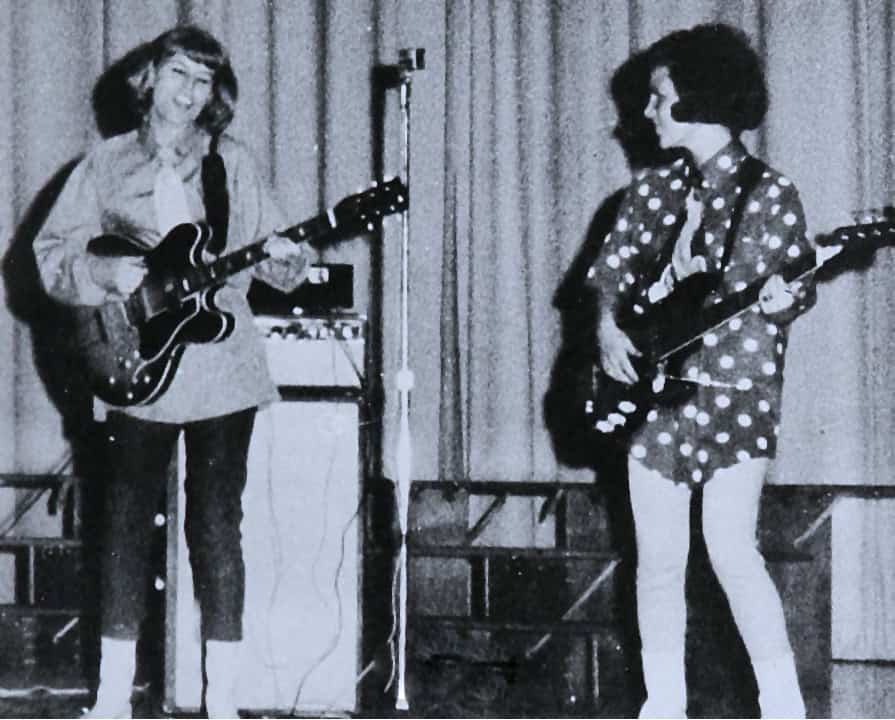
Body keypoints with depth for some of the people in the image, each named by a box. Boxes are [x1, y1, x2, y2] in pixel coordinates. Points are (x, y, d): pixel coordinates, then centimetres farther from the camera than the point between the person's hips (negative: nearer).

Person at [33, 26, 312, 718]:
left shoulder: (233, 164, 8)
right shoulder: (106, 165, 6)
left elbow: (276, 250, 11)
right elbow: (52, 254, 4)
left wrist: (285, 259, -12)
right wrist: (103, 272, -15)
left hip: (223, 371, 0)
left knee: (218, 525, 0)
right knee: (127, 523, 2)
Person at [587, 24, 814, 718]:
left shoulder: (770, 193, -2)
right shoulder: (654, 189, 12)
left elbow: (799, 287, -1)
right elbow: (610, 271, 16)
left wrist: (781, 301, -23)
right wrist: (608, 325, -2)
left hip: (734, 394, -5)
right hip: (654, 393, 5)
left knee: (732, 550, -14)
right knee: (658, 559, 5)